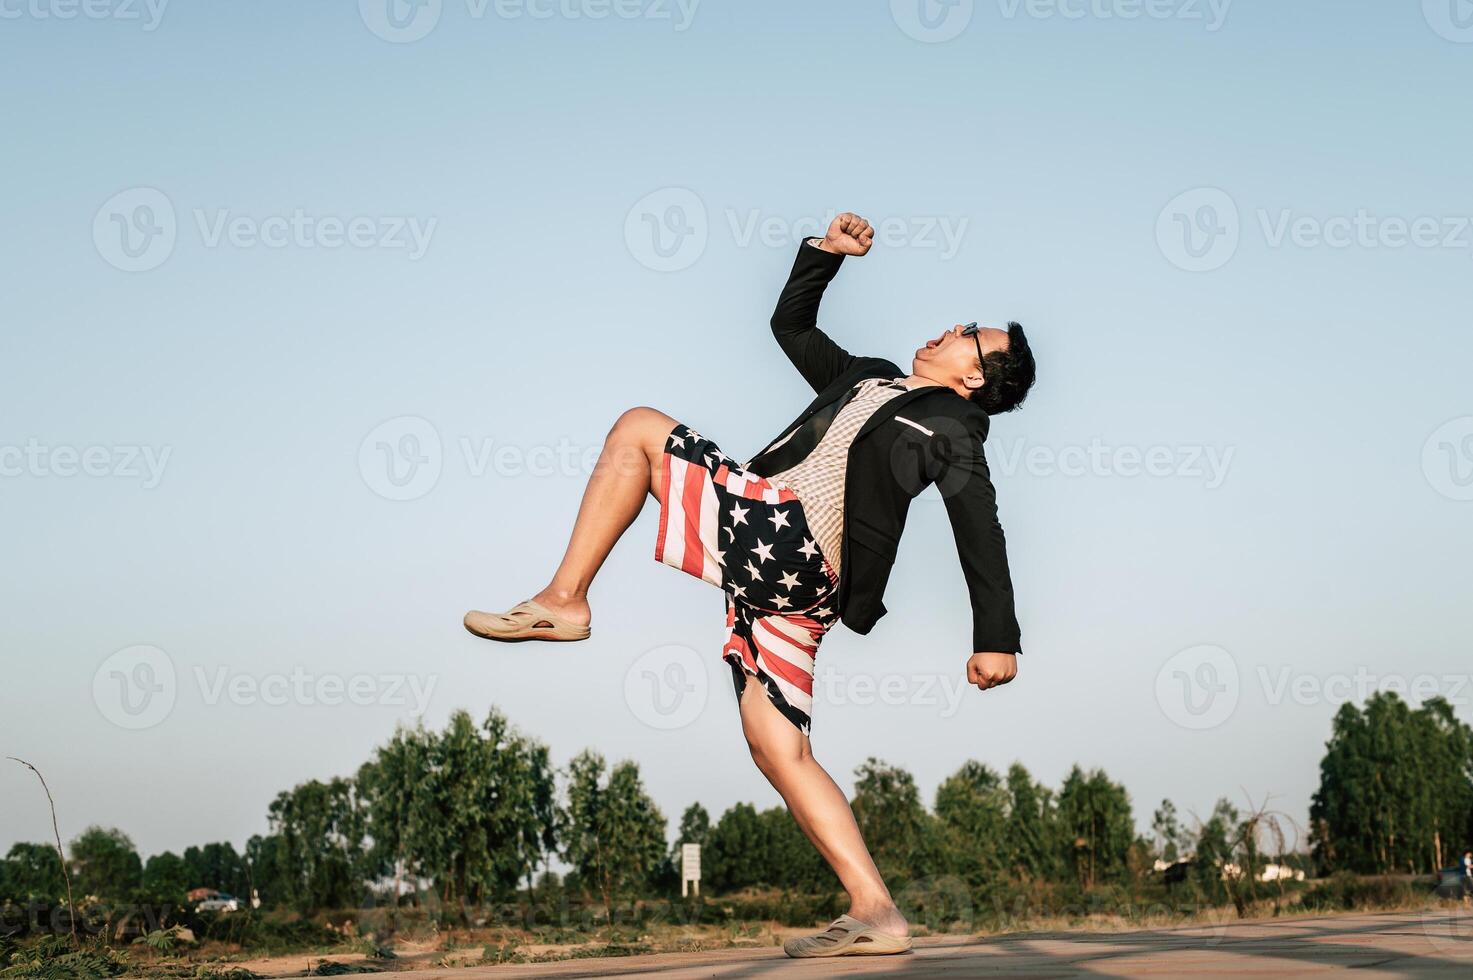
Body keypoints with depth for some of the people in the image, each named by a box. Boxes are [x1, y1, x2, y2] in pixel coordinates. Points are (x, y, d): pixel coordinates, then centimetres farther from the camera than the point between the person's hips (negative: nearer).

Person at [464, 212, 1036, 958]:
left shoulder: (950, 429, 6)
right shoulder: (867, 378, 30)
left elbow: (981, 535, -3)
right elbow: (790, 324, 38)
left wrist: (995, 638, -11)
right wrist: (825, 251, 26)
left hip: (789, 540, -8)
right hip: (774, 567, 8)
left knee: (638, 428, -2)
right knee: (776, 747, 0)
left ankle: (564, 601, -7)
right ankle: (875, 915, -2)